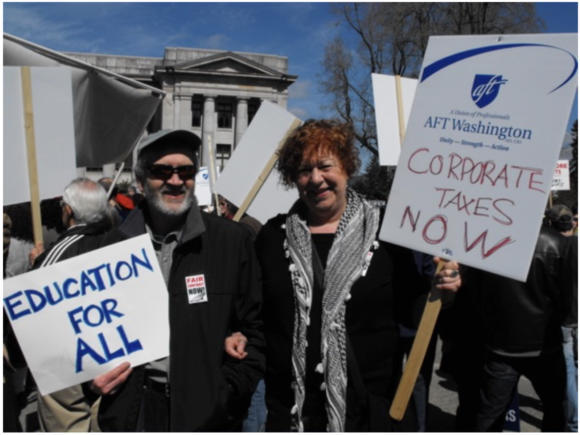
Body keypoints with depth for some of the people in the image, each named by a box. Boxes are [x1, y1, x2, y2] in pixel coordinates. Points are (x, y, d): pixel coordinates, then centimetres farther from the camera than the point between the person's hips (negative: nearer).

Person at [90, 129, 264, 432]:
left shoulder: (232, 241, -6)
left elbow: (255, 328, -4)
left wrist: (227, 393, -11)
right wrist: (93, 375, -3)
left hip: (206, 412, -2)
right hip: (130, 410, 3)